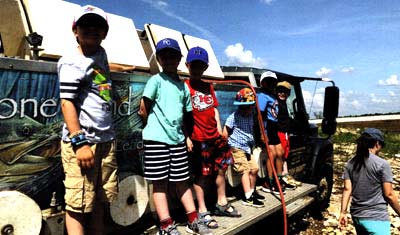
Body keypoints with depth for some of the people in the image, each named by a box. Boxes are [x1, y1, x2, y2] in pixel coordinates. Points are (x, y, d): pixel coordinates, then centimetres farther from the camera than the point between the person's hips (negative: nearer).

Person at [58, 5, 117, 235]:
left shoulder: (101, 53, 15)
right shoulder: (73, 62, -7)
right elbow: (67, 103, -14)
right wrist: (79, 142, -21)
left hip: (106, 140, 8)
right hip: (82, 142, -8)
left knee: (99, 201, 12)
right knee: (79, 205, -4)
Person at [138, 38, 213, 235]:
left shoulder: (183, 86, 13)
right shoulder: (156, 80, -3)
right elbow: (143, 111, -3)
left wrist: (183, 132, 10)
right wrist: (154, 127, 8)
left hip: (177, 139, 5)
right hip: (157, 139, -5)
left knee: (182, 181, 12)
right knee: (160, 182, 2)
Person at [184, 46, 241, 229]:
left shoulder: (209, 87, 14)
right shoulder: (185, 86, -7)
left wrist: (220, 130, 10)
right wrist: (186, 137, -15)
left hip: (215, 136, 7)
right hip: (198, 138, -7)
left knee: (221, 168, 14)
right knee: (200, 174, 2)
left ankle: (222, 204, 31)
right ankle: (202, 211, 16)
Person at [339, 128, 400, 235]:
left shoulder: (350, 164, 2)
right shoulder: (382, 164, -11)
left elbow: (347, 189, -2)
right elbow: (389, 194, -10)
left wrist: (343, 212, -1)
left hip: (356, 215, 6)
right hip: (376, 218, -6)